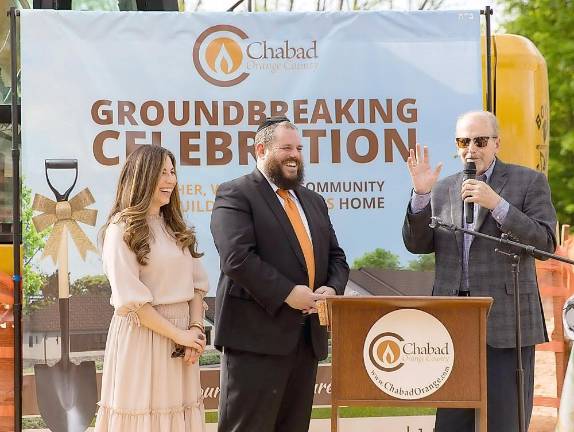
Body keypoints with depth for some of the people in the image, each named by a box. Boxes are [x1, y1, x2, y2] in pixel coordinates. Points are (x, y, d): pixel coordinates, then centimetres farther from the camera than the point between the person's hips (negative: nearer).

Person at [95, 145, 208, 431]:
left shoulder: (176, 227, 14)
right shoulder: (123, 229, -8)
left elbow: (197, 284, 12)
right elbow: (130, 298, -13)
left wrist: (195, 328, -5)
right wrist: (178, 334, -12)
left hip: (182, 336, 6)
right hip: (141, 335, -6)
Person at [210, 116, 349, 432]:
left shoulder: (314, 202, 21)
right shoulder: (235, 195, -4)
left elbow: (336, 257, 20)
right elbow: (237, 257, -16)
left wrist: (332, 289, -2)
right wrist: (286, 293, -19)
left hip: (307, 334, 7)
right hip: (257, 335, -7)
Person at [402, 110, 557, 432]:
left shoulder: (529, 182, 3)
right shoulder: (442, 189, 15)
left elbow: (545, 243, -8)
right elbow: (417, 245, 9)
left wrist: (497, 204, -17)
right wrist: (421, 194, -5)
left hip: (505, 320, -4)